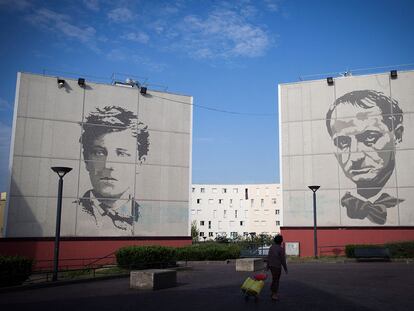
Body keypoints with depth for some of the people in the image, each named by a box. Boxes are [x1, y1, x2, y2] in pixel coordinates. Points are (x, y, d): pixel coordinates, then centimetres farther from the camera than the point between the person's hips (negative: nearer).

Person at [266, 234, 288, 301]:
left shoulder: (271, 247, 3)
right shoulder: (281, 249, -17)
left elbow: (268, 257, 8)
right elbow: (283, 259, -16)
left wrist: (267, 266, 16)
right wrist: (285, 268, -6)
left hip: (271, 266, 7)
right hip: (277, 266, -7)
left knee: (274, 279, 19)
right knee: (276, 280, 1)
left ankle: (273, 293, 25)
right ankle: (274, 295, 5)